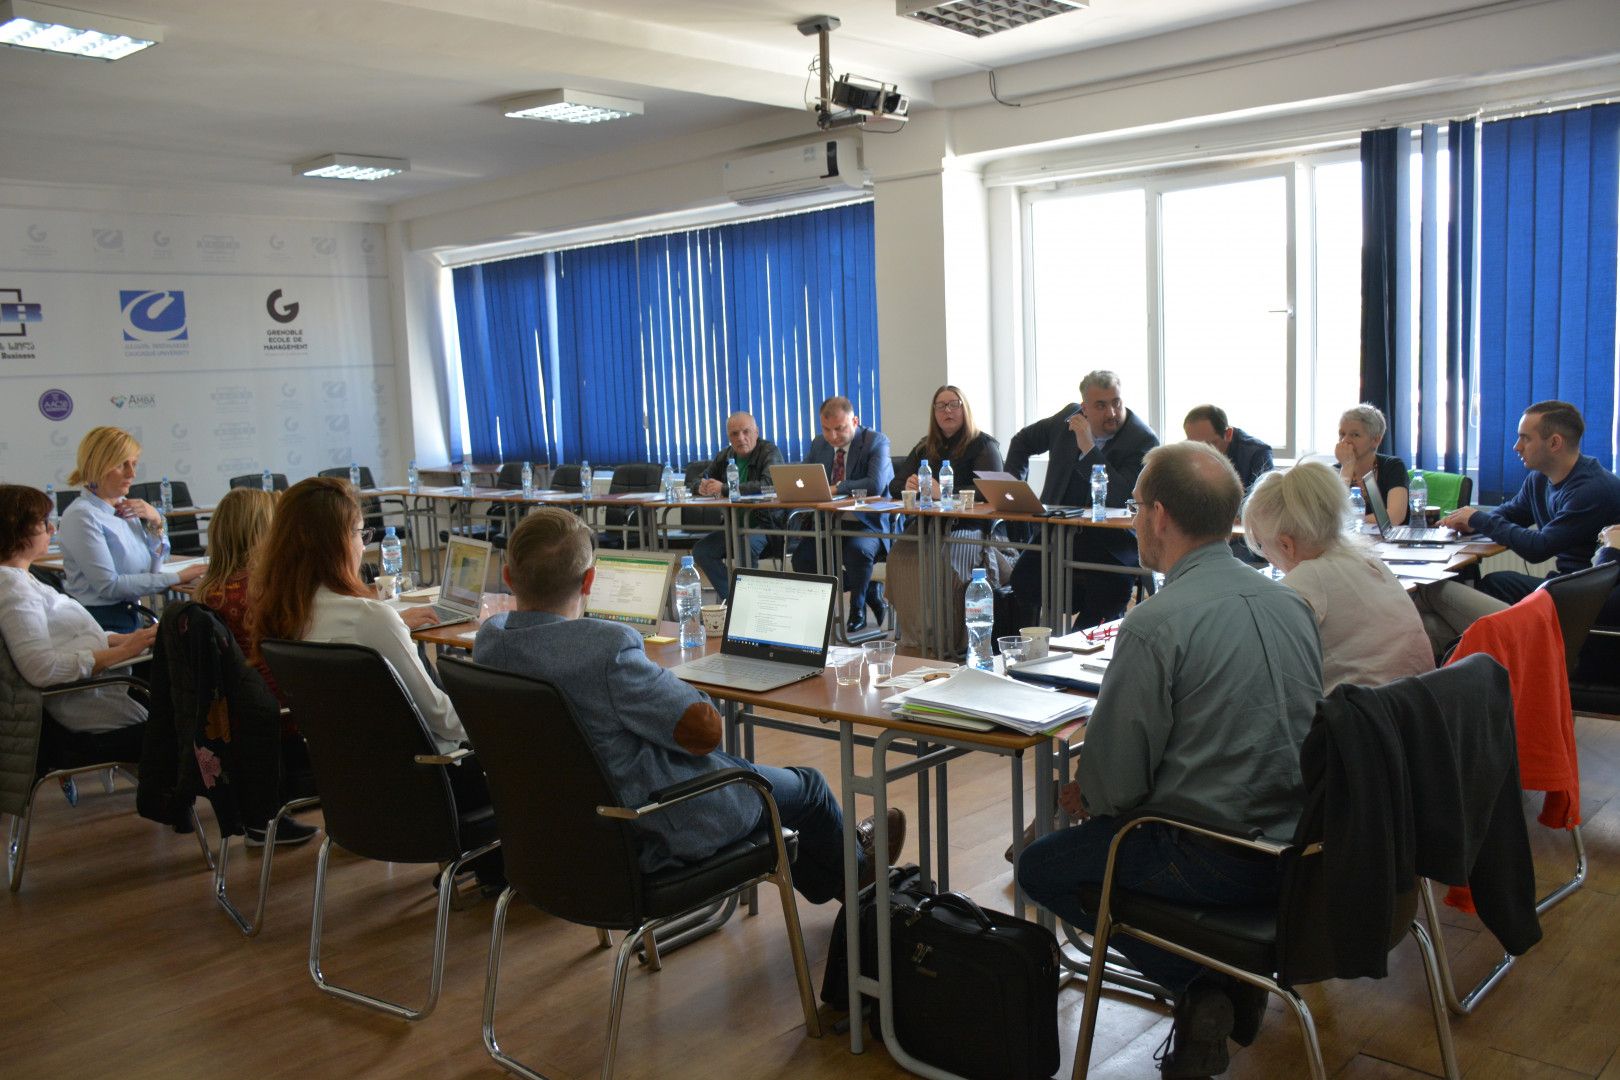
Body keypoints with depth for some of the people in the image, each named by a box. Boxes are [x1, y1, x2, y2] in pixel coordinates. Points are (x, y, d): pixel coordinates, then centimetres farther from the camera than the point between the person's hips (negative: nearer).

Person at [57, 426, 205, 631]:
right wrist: (176, 578, -15)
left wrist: (155, 522, 1)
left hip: (132, 618, 7)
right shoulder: (81, 516, -10)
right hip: (101, 622, -7)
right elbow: (109, 586, -16)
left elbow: (152, 570, 14)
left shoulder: (124, 508, 11)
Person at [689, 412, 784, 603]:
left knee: (746, 545, -35)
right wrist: (702, 487, -7)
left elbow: (768, 484, -27)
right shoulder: (724, 457, 12)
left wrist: (725, 488, -28)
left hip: (766, 523, -7)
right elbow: (697, 481, 21)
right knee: (700, 551, -14)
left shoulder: (770, 453, -8)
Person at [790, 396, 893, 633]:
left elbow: (876, 484, -25)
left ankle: (857, 611, -8)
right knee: (801, 558, -16)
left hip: (867, 524, -6)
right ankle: (868, 589, 3)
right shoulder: (819, 444, 10)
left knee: (857, 549, -37)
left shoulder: (876, 441, -10)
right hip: (831, 524, 6)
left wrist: (835, 488, -26)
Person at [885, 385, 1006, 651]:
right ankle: (912, 641, -23)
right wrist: (908, 487, -6)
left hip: (969, 530, -5)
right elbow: (894, 486, 20)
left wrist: (943, 492, -21)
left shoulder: (984, 445, 4)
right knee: (900, 556, -27)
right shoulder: (925, 447, 22)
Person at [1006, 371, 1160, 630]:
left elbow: (1119, 499, -23)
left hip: (1112, 541, -4)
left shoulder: (1143, 441, -10)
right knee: (1023, 578, -20)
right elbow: (1023, 441, 24)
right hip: (1058, 532, 4)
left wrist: (1089, 447, -23)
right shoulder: (1069, 417, 5)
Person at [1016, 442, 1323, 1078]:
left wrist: (1082, 795, 7)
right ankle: (1238, 978, 17)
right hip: (1296, 845, 8)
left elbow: (1115, 781, -17)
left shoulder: (1155, 625, -21)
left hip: (1219, 861, -8)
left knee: (1041, 867, 12)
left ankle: (1198, 989, 3)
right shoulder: (1291, 603, 3)